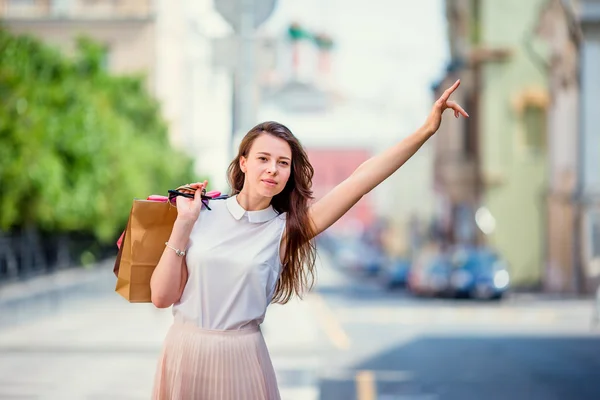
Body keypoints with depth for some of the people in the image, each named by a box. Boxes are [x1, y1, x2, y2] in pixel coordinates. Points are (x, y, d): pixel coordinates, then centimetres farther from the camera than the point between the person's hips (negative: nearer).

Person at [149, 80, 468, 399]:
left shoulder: (285, 229, -1)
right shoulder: (203, 214, -1)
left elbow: (360, 181, -8)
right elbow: (161, 296, -4)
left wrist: (427, 129, -13)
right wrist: (183, 223, -9)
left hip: (240, 358, 0)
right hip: (184, 352, 0)